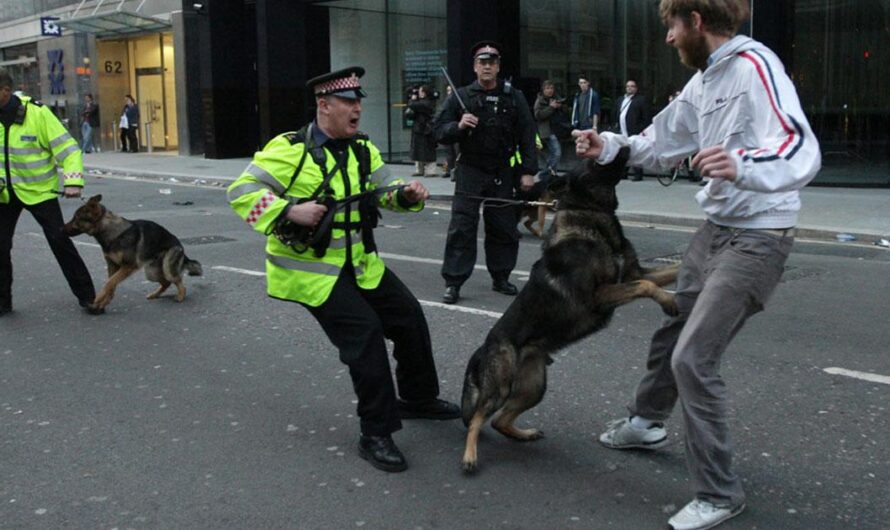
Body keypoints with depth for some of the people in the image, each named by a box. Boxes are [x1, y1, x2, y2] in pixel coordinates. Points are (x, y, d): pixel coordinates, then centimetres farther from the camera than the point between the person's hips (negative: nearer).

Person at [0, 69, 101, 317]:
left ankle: (86, 296, 8)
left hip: (38, 191, -4)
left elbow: (67, 147, -17)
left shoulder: (36, 112, -17)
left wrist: (73, 181, -29)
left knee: (60, 242, -3)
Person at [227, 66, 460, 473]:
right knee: (364, 333, -17)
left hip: (359, 264, 8)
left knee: (409, 317, 10)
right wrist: (289, 211, -31)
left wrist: (407, 195, -9)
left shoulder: (362, 149, 6)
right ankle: (376, 435, -2)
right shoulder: (289, 149, -17)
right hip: (309, 269, -8)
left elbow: (384, 190, 14)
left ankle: (419, 398, 33)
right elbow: (241, 192, -18)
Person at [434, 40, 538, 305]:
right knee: (461, 228, -6)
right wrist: (458, 126, -19)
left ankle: (500, 277, 24)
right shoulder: (461, 97, 2)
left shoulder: (513, 97, 4)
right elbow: (440, 132, 1)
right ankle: (453, 282, -1)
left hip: (502, 174, 2)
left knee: (504, 228, 9)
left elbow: (527, 136, 2)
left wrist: (528, 171, -4)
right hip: (470, 173, -2)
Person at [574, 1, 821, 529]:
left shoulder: (755, 65, -20)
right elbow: (663, 144, 20)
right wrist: (609, 147, 7)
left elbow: (803, 150, -32)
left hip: (757, 240, -9)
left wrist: (743, 167, -50)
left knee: (693, 358, -12)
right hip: (715, 230, 10)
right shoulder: (704, 80, 9)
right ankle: (646, 422, 47)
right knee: (671, 334, 22)